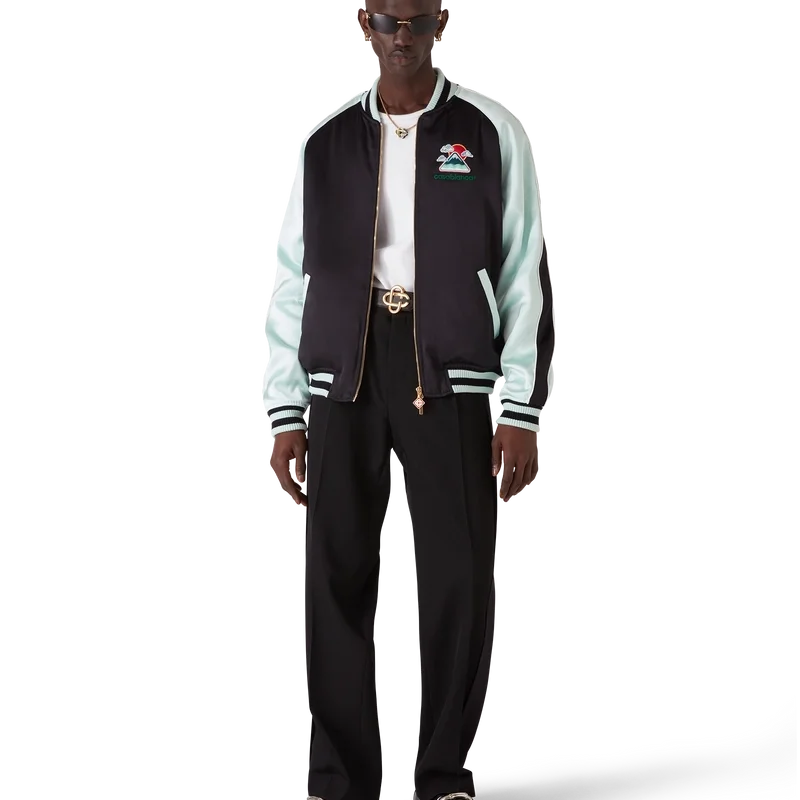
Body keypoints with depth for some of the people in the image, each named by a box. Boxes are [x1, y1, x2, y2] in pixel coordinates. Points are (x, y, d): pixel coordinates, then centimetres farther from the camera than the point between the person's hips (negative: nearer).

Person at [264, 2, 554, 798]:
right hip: (343, 369, 2)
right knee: (338, 575, -1)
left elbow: (525, 276, 2)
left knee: (459, 575, -6)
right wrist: (284, 415, 5)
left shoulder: (491, 134, 6)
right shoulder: (324, 143, 12)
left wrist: (521, 410, -5)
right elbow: (290, 282, 12)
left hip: (451, 371, -2)